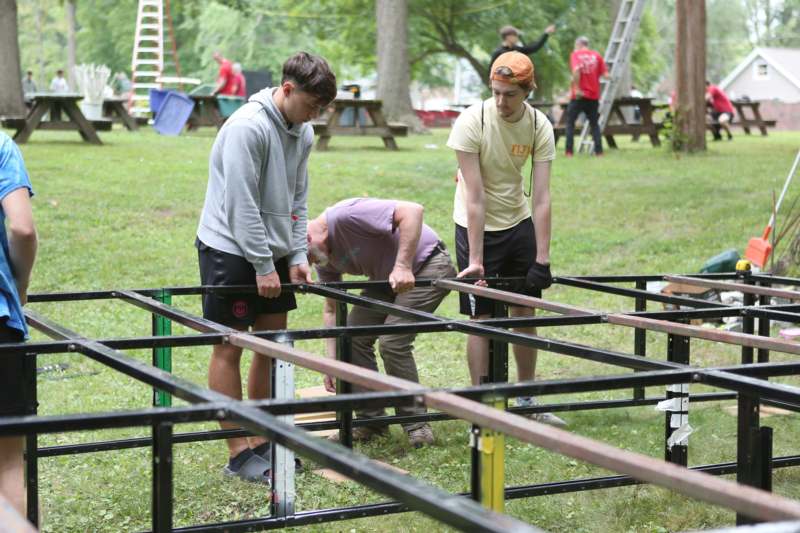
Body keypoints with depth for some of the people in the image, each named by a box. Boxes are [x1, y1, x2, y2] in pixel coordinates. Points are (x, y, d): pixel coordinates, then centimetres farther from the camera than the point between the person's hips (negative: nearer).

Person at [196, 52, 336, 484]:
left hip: (273, 252, 8)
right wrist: (263, 266, -18)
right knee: (230, 348, -1)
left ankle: (262, 441, 20)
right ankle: (239, 453, 4)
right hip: (231, 250, -8)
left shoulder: (303, 133, 6)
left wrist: (297, 256, 2)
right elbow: (242, 204, -21)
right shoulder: (248, 127, -20)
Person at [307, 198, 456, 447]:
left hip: (427, 265, -9)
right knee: (353, 335, -2)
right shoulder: (325, 259, 0)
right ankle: (371, 420, 7)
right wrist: (333, 362, 3)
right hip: (387, 278, 9)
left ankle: (416, 425, -5)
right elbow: (332, 309, 10)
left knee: (392, 342, -18)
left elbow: (412, 211, -35)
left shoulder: (346, 216, -28)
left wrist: (402, 266, -36)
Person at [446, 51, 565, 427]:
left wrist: (542, 259, -18)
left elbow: (541, 198, -14)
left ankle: (526, 402, 23)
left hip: (519, 223, 4)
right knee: (482, 319, -3)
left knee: (526, 312, 9)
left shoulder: (539, 126, -12)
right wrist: (475, 259, -26)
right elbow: (475, 198, -24)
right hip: (477, 227, -4)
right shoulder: (472, 121, -22)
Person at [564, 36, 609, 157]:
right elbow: (606, 75, 0)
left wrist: (576, 88, -18)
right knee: (594, 123, 14)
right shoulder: (596, 55, 7)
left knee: (570, 122, 7)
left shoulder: (576, 54, -2)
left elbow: (576, 70, -22)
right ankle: (599, 150, 5)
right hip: (593, 95, 3)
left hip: (579, 95, -3)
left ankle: (569, 151, -2)